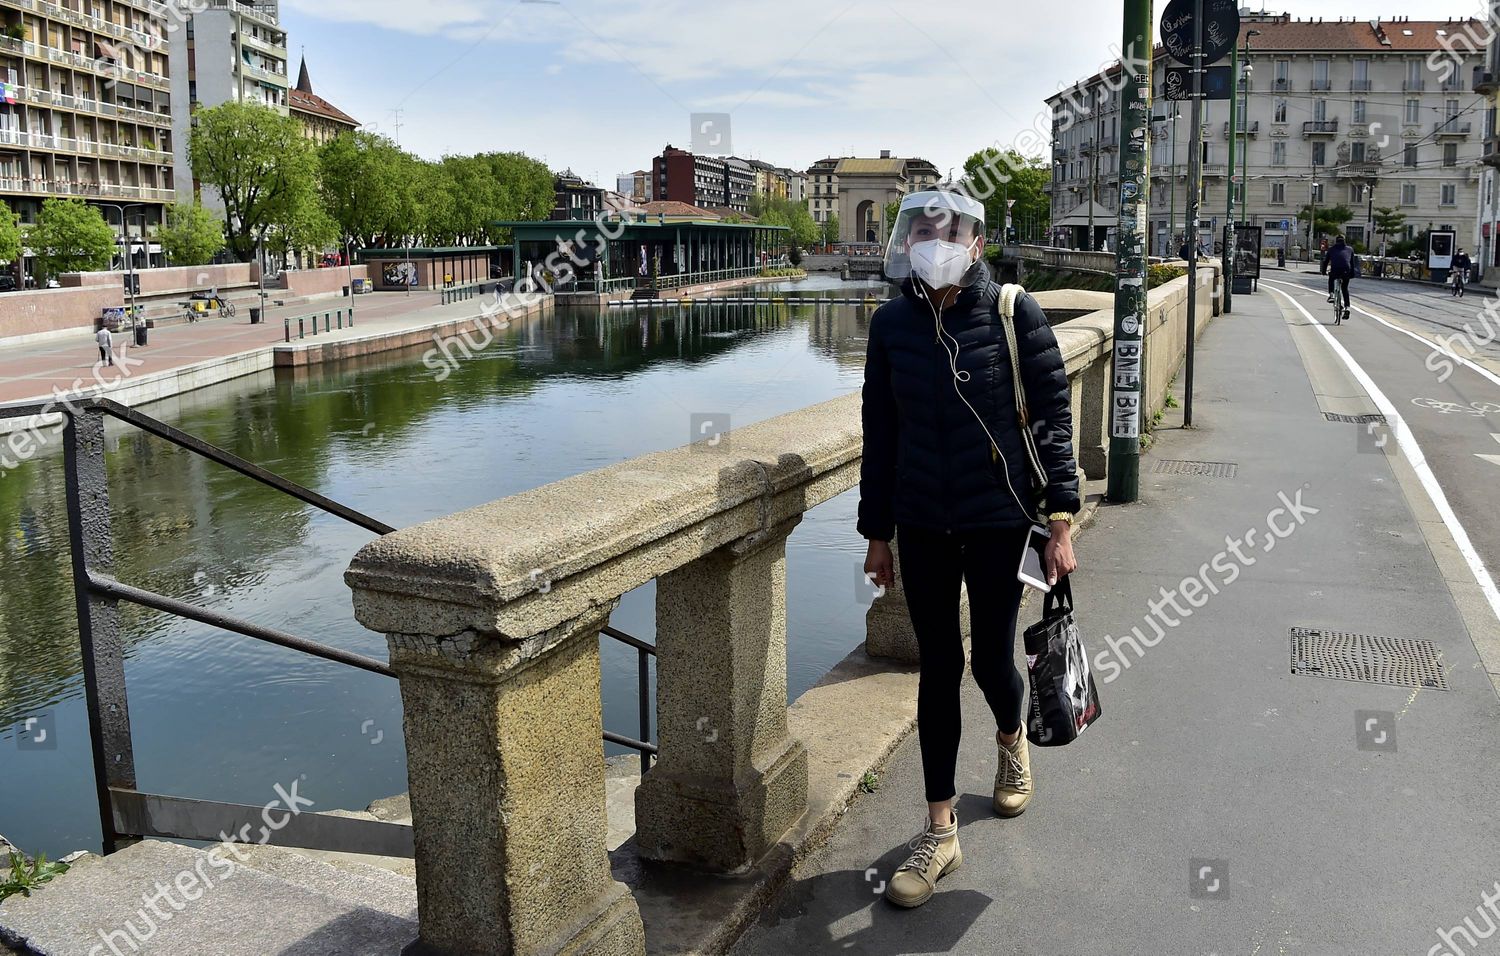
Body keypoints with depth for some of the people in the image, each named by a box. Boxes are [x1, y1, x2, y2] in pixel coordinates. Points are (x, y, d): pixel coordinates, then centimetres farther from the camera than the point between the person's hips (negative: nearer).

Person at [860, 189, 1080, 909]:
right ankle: (940, 833, 19)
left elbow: (1052, 419, -5)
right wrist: (877, 534, 8)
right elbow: (880, 435, 5)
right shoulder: (892, 324, -1)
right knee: (938, 669, 8)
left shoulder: (1013, 315, -9)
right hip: (921, 529, 2)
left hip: (998, 521, -2)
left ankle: (1012, 739, 45)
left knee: (990, 660, 7)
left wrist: (1061, 522, -8)